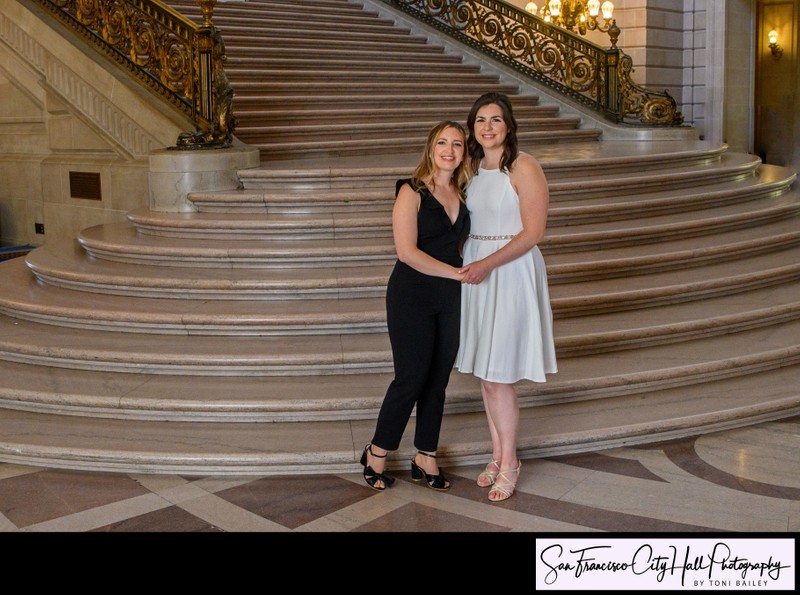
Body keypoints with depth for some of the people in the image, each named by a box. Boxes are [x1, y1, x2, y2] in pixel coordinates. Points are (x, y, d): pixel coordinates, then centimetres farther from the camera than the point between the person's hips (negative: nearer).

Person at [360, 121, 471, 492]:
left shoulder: (463, 194, 8)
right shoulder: (412, 192, -9)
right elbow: (407, 251, -18)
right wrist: (456, 273, -16)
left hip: (451, 300, 6)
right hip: (412, 297, -6)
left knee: (438, 380, 9)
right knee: (411, 378, -4)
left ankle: (425, 458, 21)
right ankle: (376, 454, 14)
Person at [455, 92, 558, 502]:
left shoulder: (524, 168, -12)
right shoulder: (474, 168, 10)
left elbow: (533, 233, -15)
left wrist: (488, 264, -21)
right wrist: (467, 264, 7)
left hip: (511, 273, -7)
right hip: (476, 271, 7)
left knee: (498, 375, -5)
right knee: (484, 372, 11)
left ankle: (509, 463, 11)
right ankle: (498, 454, 24)